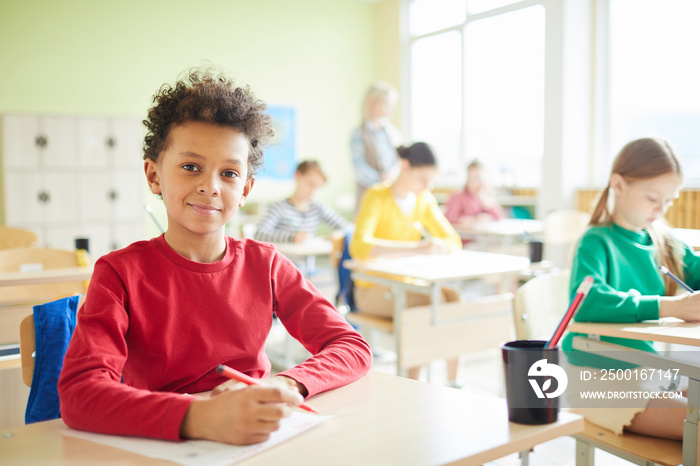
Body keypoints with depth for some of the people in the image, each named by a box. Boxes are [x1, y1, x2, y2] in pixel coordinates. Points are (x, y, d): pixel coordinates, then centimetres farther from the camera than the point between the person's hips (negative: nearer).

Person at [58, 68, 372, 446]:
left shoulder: (264, 263, 0)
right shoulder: (122, 273, -8)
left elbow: (352, 347, -2)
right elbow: (79, 393, -21)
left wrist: (283, 387, -22)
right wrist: (200, 417, -36)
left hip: (257, 440, 3)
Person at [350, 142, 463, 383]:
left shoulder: (425, 200, 5)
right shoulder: (376, 197, -16)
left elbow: (453, 241, 8)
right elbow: (359, 247, -33)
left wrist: (441, 247, -19)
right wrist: (416, 248, -41)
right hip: (373, 288, -6)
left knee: (453, 296, -23)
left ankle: (452, 382, -18)